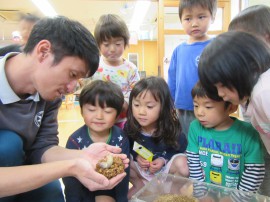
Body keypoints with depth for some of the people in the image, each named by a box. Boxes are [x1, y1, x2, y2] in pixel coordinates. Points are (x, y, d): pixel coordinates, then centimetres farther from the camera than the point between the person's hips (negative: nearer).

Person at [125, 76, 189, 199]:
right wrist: (136, 156, -21)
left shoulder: (170, 128, -25)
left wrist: (164, 159, -24)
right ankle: (140, 184, 8)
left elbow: (180, 147, -10)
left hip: (165, 166, -2)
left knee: (183, 167, -31)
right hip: (140, 166, 3)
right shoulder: (130, 126, -19)